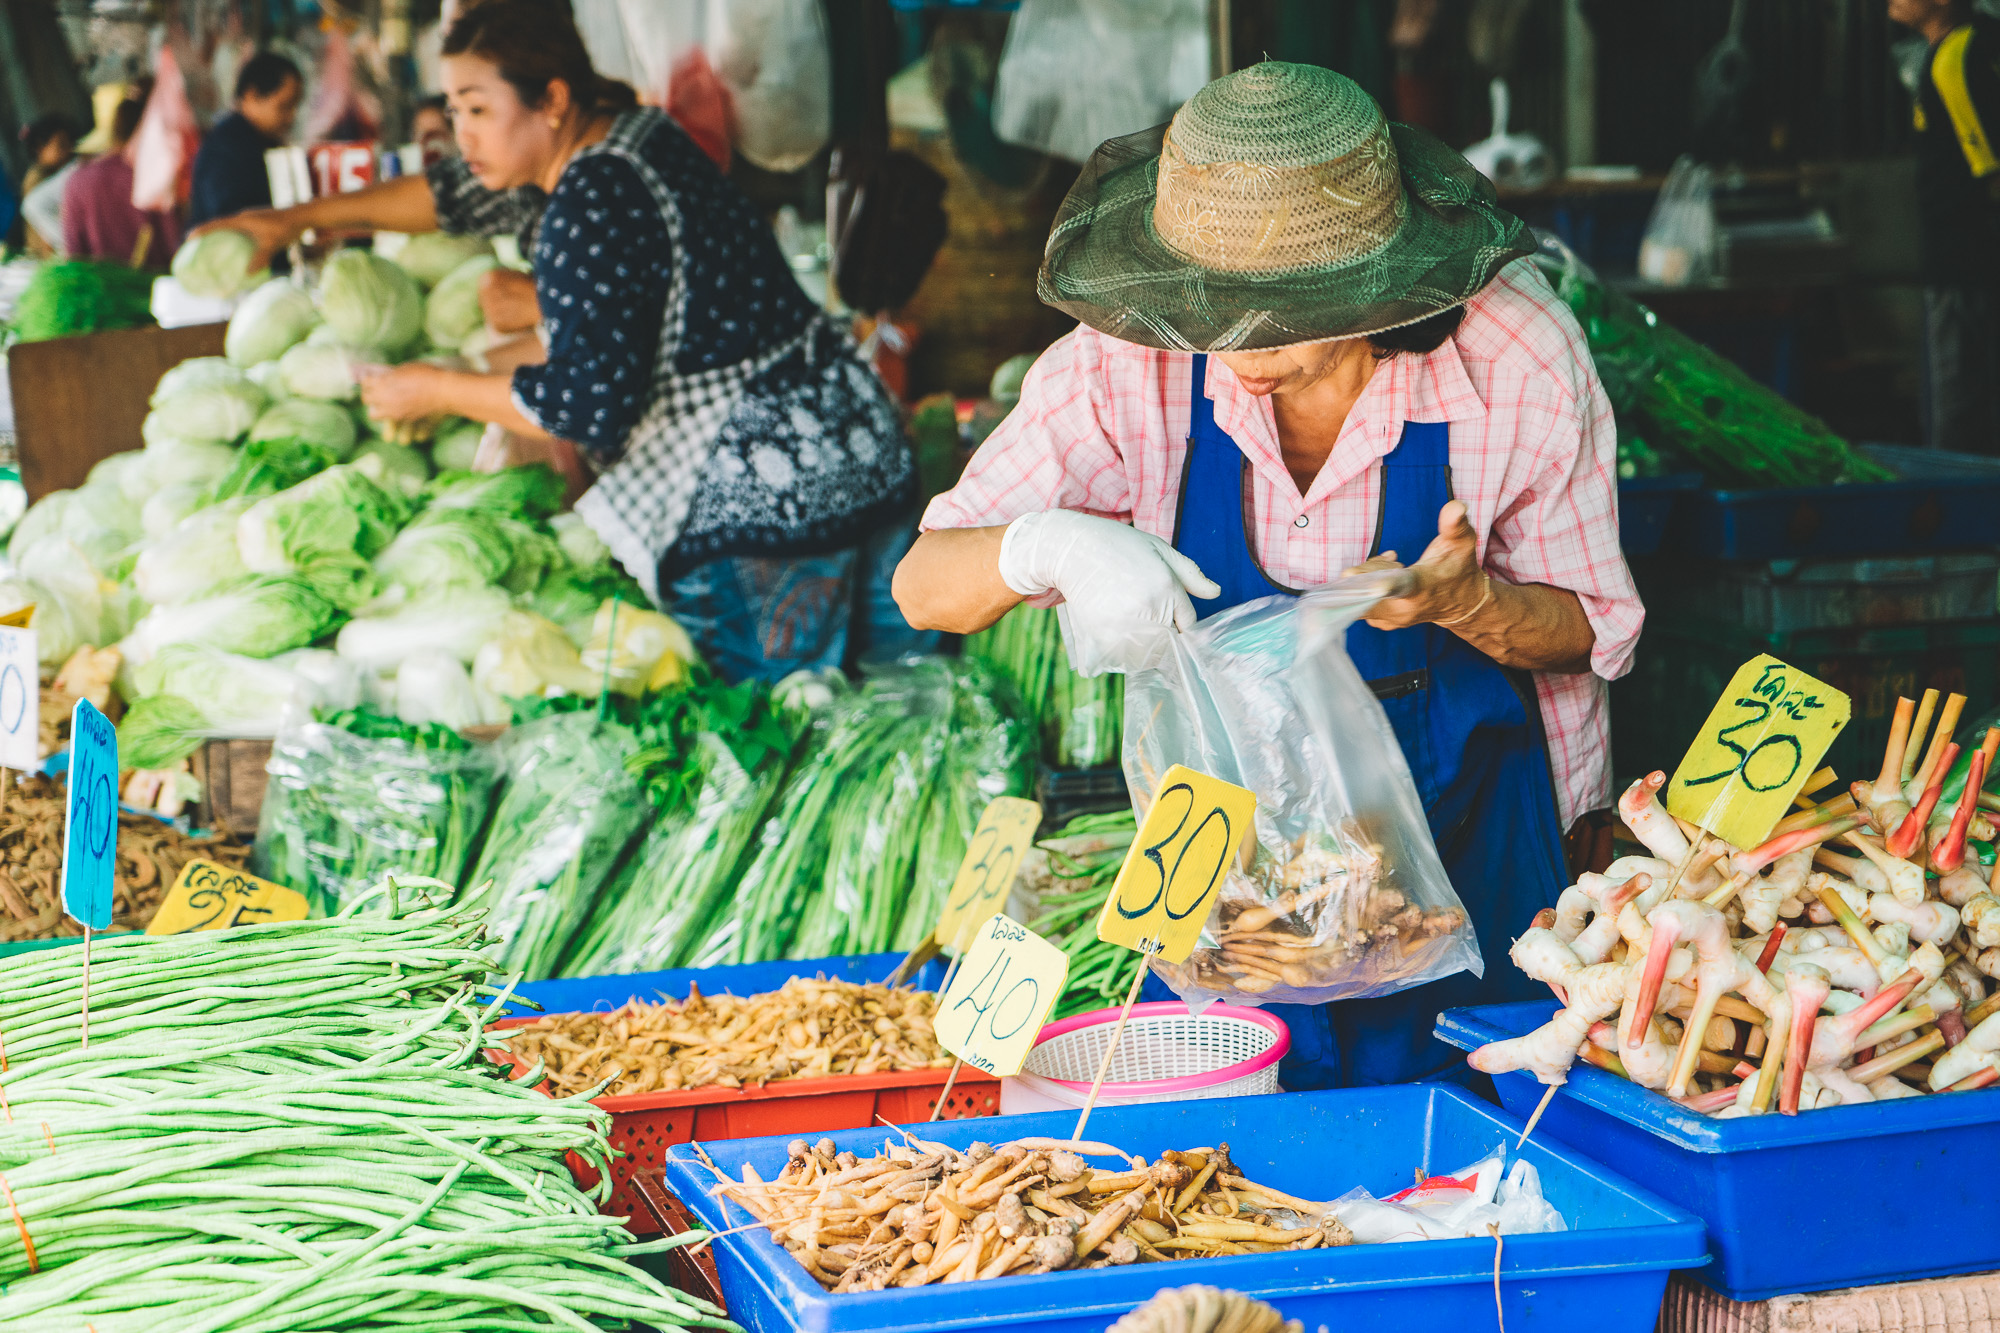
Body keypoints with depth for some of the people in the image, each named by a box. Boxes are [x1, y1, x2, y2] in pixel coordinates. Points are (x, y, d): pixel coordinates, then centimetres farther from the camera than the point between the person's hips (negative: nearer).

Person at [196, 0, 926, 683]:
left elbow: (590, 404, -22)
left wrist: (439, 390, -8)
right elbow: (463, 194, 22)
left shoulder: (591, 213, -20)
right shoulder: (633, 133, 10)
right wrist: (301, 219, 26)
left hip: (753, 505, -10)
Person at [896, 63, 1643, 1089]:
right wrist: (1049, 548, -38)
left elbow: (1590, 630, -8)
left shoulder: (1516, 357, -20)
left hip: (1468, 834, -1)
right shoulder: (1133, 364, -18)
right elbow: (925, 588, -15)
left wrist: (1465, 601, -31)